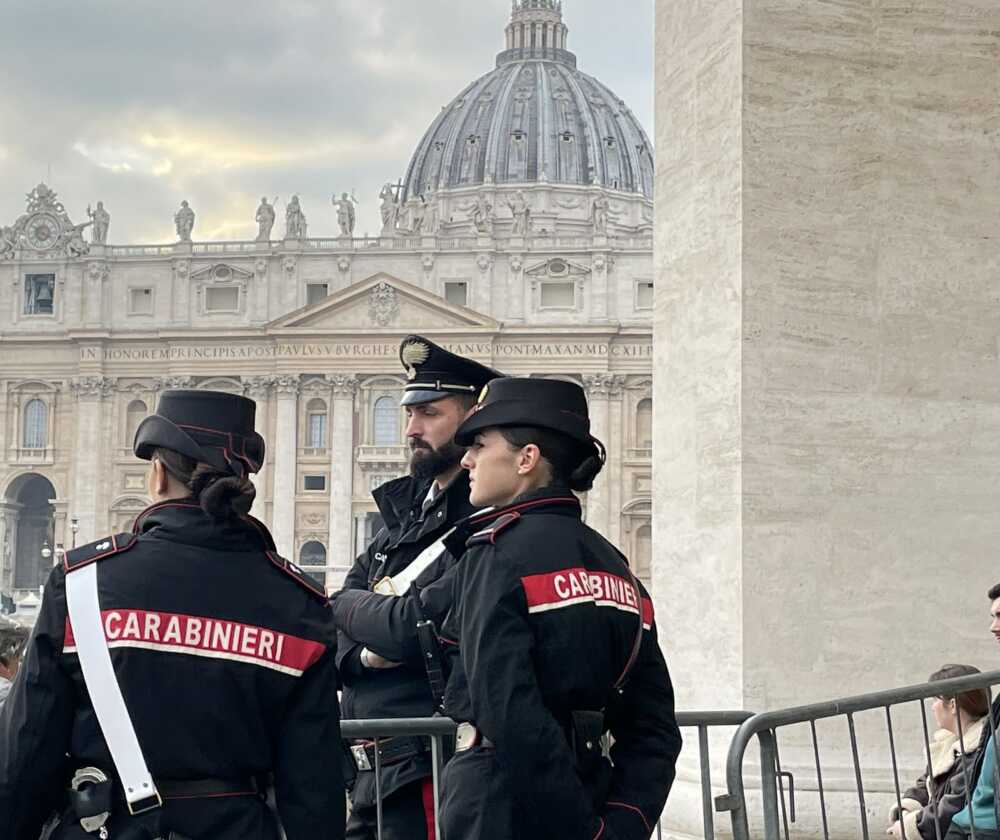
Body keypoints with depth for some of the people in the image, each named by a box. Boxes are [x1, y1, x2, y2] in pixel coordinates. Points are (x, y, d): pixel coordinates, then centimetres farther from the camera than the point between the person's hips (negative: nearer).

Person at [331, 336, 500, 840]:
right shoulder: (406, 512, 15)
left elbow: (418, 628, -21)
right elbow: (333, 641, 11)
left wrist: (351, 606, -1)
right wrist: (369, 650, -12)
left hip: (429, 770, -8)